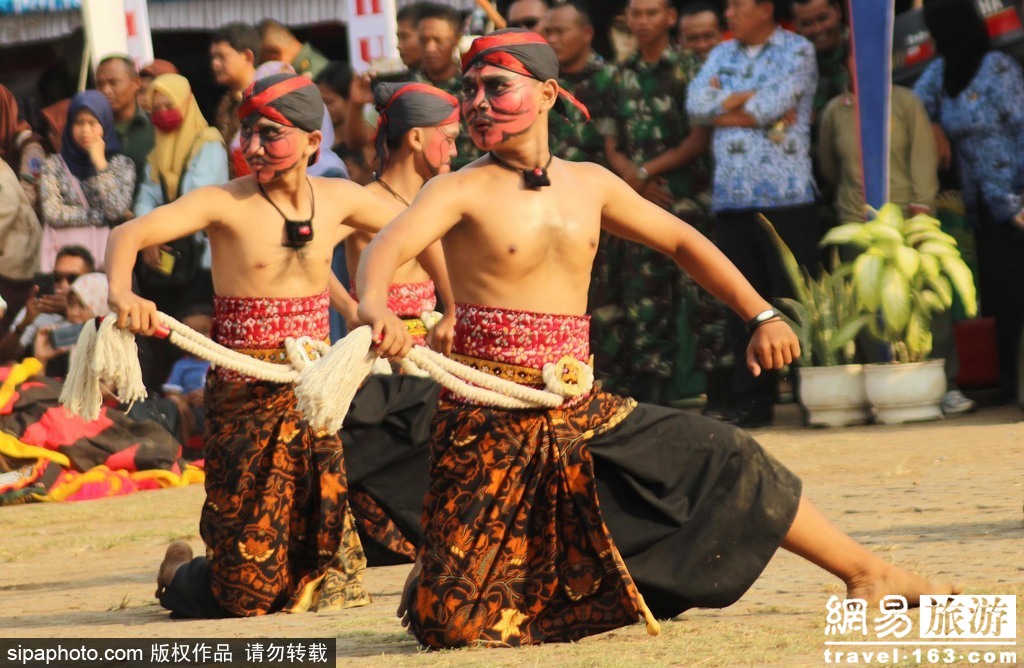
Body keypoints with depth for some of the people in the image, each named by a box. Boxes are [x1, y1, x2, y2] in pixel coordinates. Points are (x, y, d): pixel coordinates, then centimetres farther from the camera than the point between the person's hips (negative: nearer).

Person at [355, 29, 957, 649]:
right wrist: (377, 308, -48)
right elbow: (386, 247, -25)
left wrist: (763, 316, 12)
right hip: (490, 420, -4)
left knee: (726, 460, 3)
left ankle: (867, 571, 16)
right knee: (456, 622, -11)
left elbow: (681, 240, 20)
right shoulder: (461, 191, -7)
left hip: (579, 410, 4)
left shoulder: (589, 184, 8)